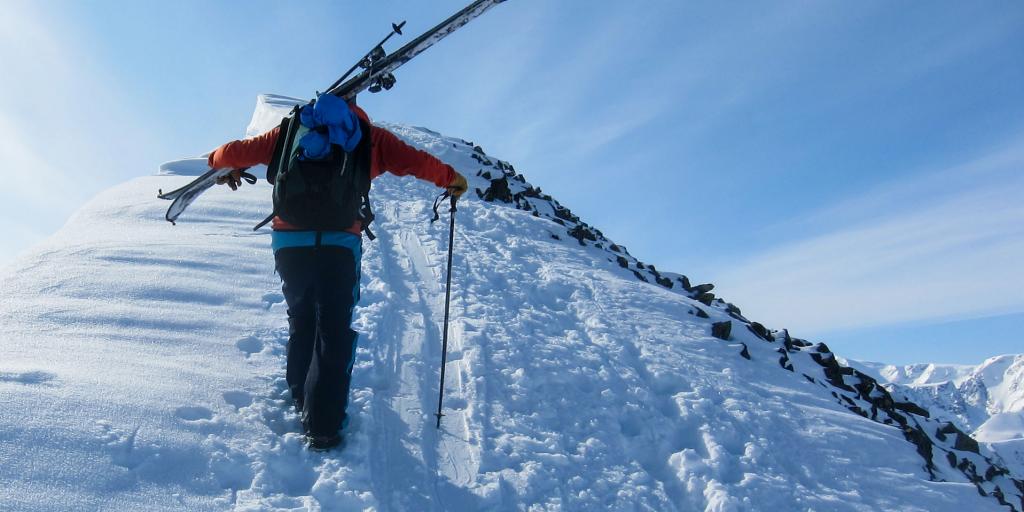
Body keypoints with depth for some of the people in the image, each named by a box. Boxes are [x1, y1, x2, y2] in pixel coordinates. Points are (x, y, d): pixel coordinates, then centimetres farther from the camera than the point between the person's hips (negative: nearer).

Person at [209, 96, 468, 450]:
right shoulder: (368, 136, 12)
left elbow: (238, 152, 20)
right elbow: (414, 161, 8)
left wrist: (219, 162, 41)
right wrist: (451, 179, 23)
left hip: (289, 241, 3)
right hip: (339, 244, -2)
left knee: (300, 322, 21)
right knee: (335, 331, 3)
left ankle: (301, 400, 31)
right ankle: (323, 427, 0)